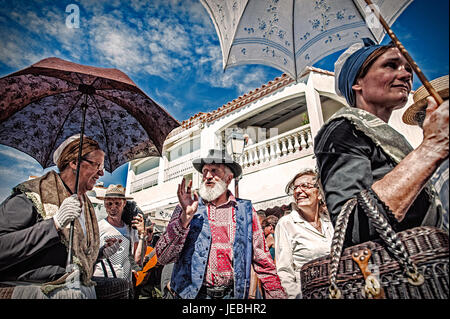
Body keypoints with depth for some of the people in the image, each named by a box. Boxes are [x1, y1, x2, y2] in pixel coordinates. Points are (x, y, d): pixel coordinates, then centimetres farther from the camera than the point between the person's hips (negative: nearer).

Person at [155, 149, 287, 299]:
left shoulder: (246, 210, 1)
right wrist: (186, 216, -18)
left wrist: (278, 295, -4)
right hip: (193, 293, 0)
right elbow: (163, 257, -9)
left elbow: (263, 262, 4)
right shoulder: (186, 209, -1)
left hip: (232, 294, 1)